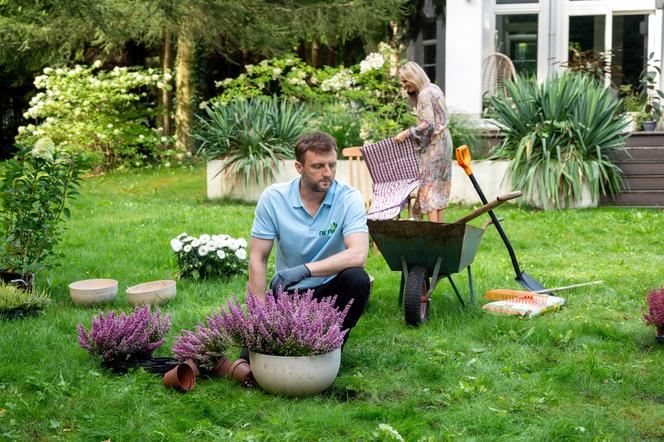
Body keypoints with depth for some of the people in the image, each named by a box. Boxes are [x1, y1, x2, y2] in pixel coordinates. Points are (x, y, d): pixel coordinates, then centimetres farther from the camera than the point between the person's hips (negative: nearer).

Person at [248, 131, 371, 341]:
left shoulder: (349, 198, -13)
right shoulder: (273, 198, -10)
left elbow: (358, 255, -27)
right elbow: (258, 258, -7)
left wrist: (305, 269, -35)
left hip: (330, 289, 0)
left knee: (357, 279, -32)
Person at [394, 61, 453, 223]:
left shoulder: (424, 95, -16)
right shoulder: (434, 89, 14)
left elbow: (427, 125, -22)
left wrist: (407, 133, -18)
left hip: (433, 145, -10)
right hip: (444, 141, 10)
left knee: (428, 185, -8)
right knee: (439, 187, 11)